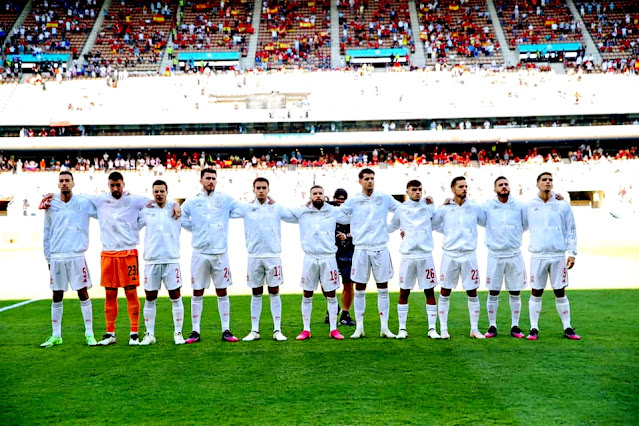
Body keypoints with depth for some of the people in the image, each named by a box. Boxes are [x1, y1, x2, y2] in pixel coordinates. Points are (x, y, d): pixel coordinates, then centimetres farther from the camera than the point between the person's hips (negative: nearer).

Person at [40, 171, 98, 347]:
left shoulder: (84, 203, 3)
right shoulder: (51, 206, 9)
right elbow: (46, 234, 12)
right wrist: (48, 257, 9)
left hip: (77, 256, -2)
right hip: (56, 258, 2)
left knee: (83, 294, -1)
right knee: (57, 297, 7)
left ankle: (89, 334, 6)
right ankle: (56, 336, 16)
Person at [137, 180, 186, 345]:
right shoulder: (146, 211, 8)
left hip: (171, 260, -1)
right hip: (151, 261, 1)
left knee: (176, 297, 1)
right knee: (150, 299, 6)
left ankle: (178, 333, 10)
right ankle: (149, 334, 16)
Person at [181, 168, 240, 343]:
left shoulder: (225, 200, 7)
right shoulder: (192, 202, 6)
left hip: (220, 253, 0)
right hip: (200, 253, 0)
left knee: (222, 292, 5)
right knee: (197, 293, 4)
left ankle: (226, 330, 11)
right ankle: (195, 331, 11)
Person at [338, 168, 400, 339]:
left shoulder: (384, 198, 7)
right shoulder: (353, 200, 4)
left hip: (381, 248, 1)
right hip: (361, 249, -1)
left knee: (383, 289, 4)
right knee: (359, 290, 4)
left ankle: (384, 327, 12)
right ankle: (359, 328, 13)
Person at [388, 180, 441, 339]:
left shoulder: (429, 207, 8)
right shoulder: (401, 209, 9)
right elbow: (391, 227, 21)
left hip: (426, 255, 0)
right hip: (408, 256, 0)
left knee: (430, 292, 1)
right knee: (404, 292, 4)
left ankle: (432, 329, 8)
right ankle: (402, 329, 13)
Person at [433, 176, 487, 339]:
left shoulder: (474, 207, 4)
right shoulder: (445, 208, 1)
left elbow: (486, 223, 18)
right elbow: (433, 224, 12)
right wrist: (447, 232, 6)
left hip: (469, 255, 1)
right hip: (450, 255, -1)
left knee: (472, 293, 5)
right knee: (445, 293, 4)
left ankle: (474, 329, 16)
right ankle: (443, 329, 14)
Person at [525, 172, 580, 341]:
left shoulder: (563, 205, 3)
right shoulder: (530, 206, 4)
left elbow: (571, 230, 5)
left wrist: (572, 253, 0)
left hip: (558, 255, 0)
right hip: (538, 255, 0)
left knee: (560, 293, 5)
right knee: (536, 293, 3)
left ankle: (567, 328, 14)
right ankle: (534, 329, 10)